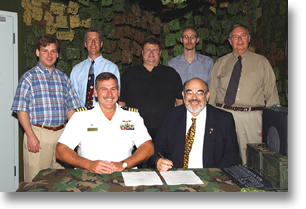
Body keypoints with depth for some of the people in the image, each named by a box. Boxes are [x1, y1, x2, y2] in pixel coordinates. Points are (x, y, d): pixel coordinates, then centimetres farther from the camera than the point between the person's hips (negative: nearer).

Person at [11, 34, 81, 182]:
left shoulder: (63, 78, 13)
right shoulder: (28, 77, 1)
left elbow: (70, 108, 12)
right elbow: (21, 110, -5)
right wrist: (31, 135, -13)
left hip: (61, 133, 4)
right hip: (38, 133, -3)